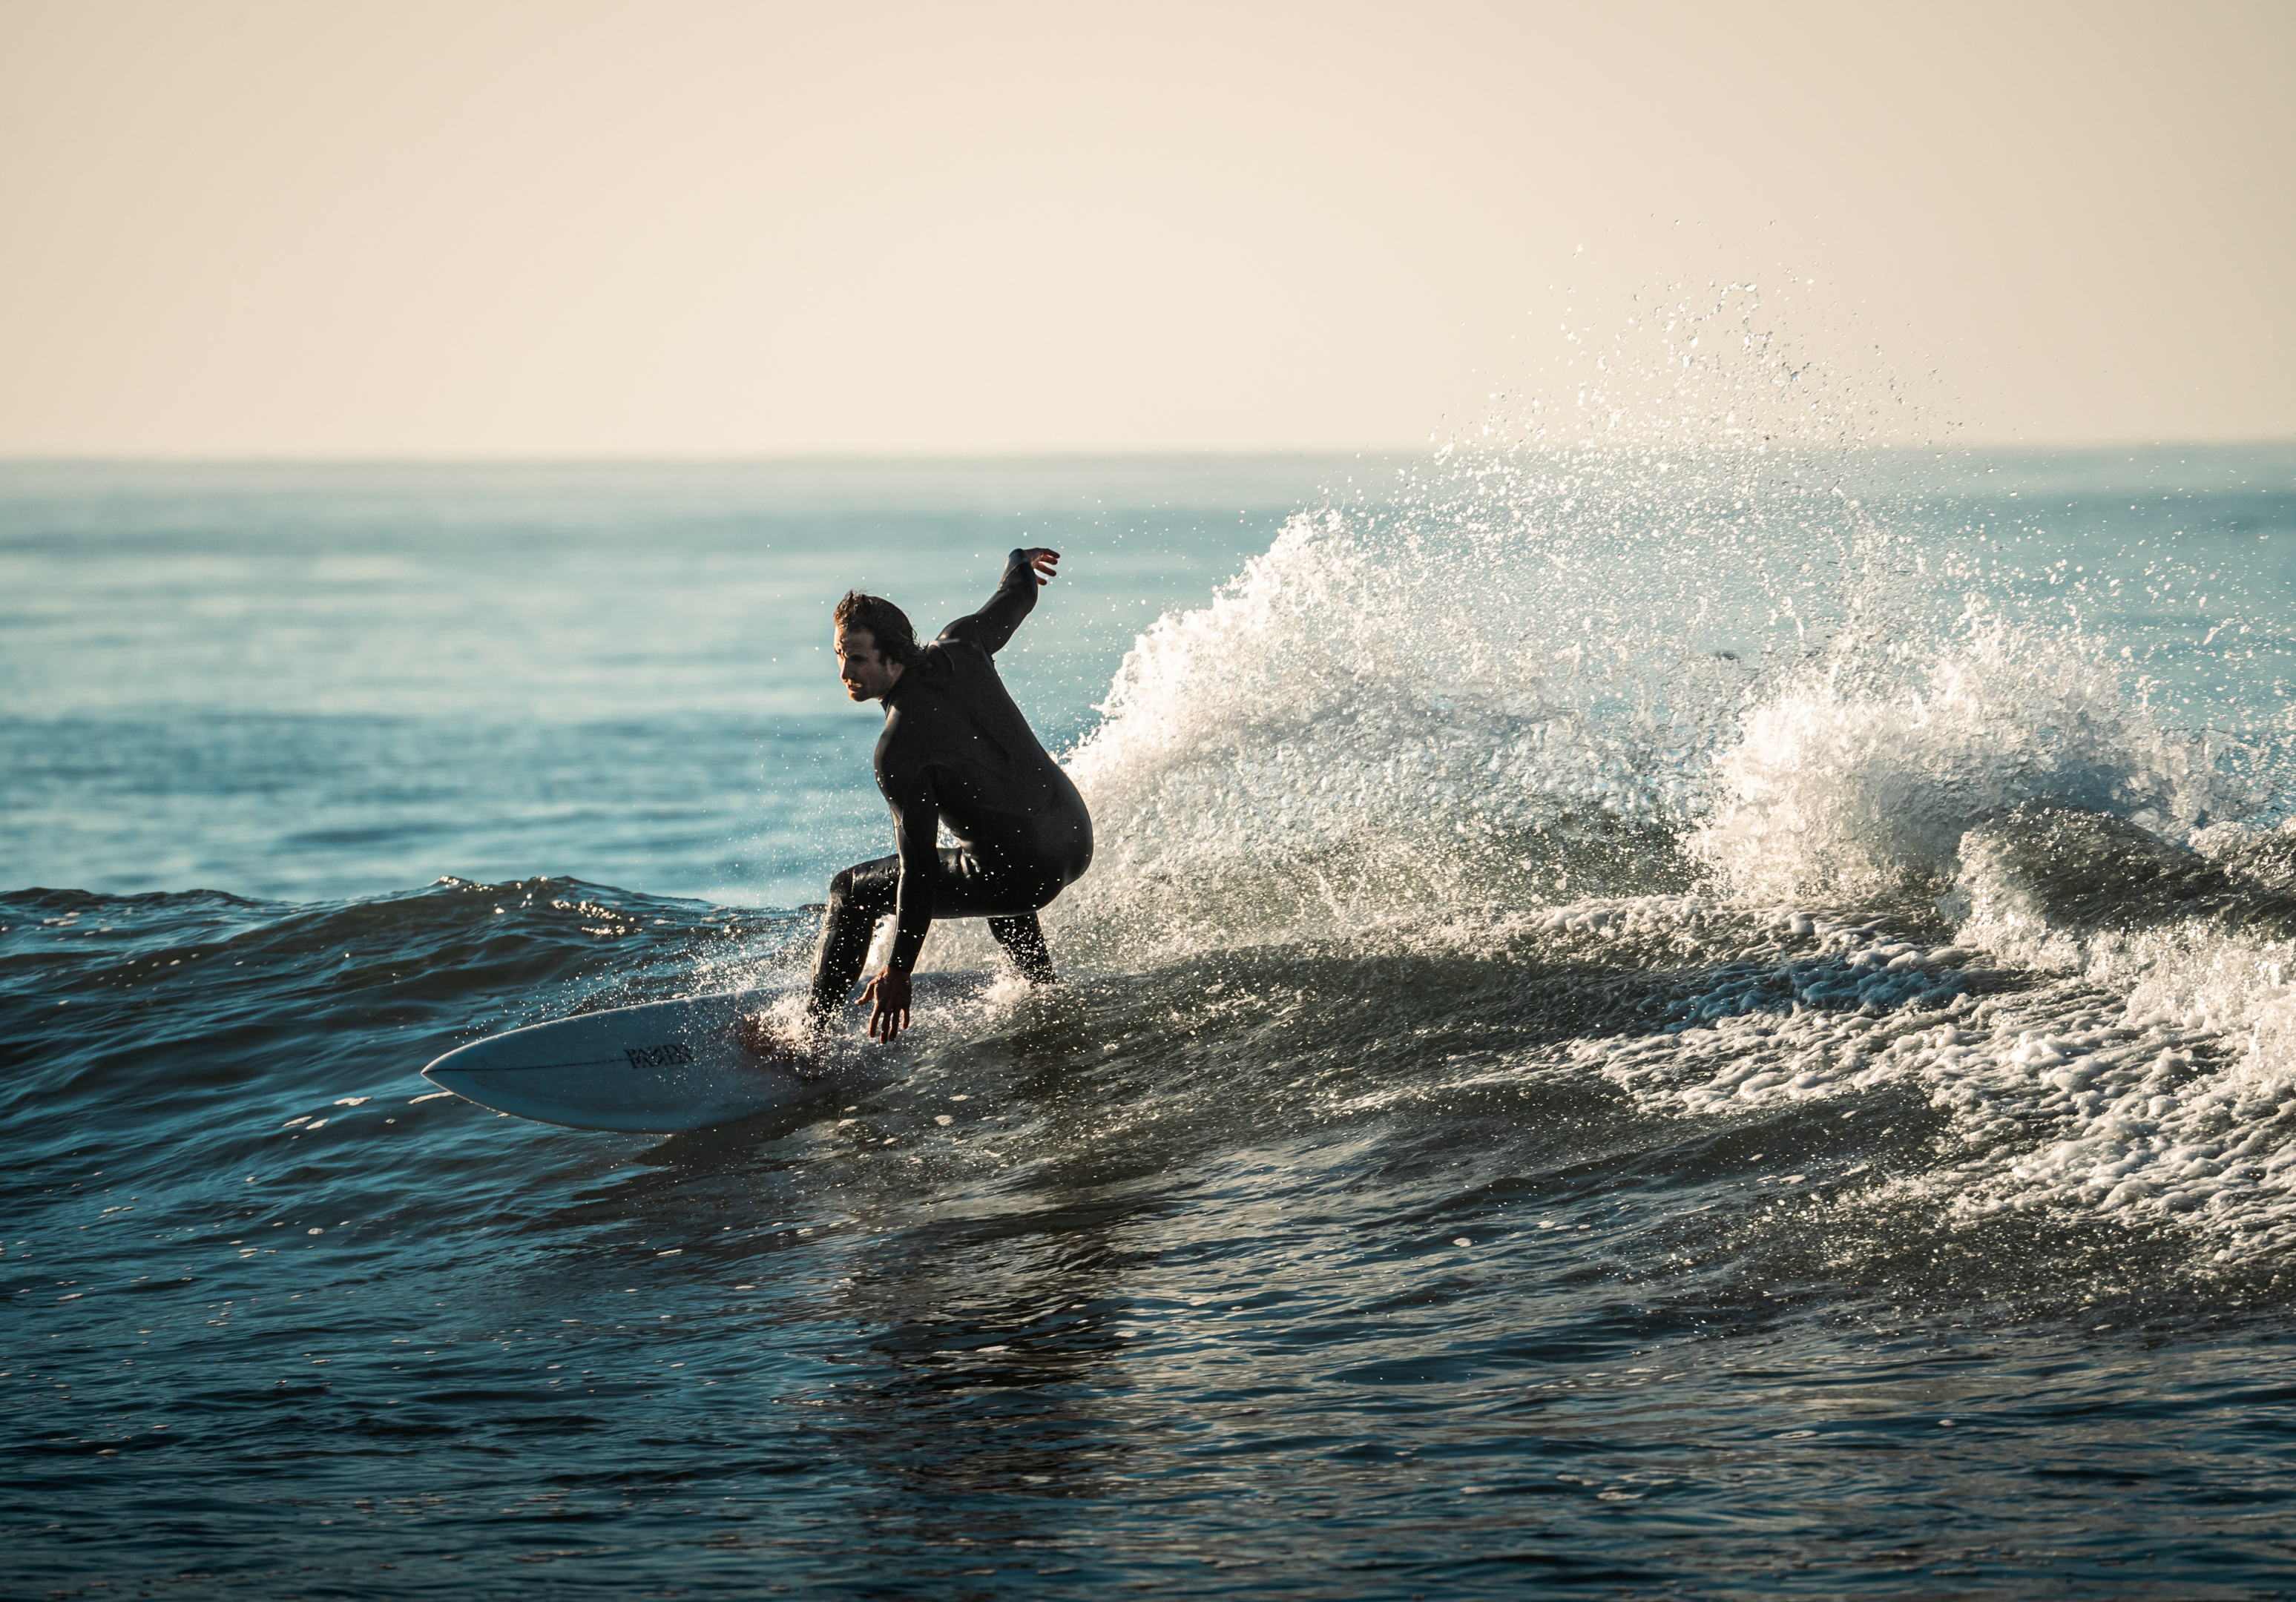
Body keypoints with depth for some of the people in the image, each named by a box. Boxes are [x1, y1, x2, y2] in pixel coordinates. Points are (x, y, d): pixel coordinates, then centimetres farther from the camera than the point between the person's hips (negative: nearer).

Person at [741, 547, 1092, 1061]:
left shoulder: (900, 752, -20)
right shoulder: (957, 649, -3)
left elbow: (919, 870, -21)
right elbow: (1017, 598, 19)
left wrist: (899, 970, -18)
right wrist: (1020, 565, 44)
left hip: (1025, 874, -7)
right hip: (1077, 840, 7)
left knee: (853, 892, 7)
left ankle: (805, 1037, 10)